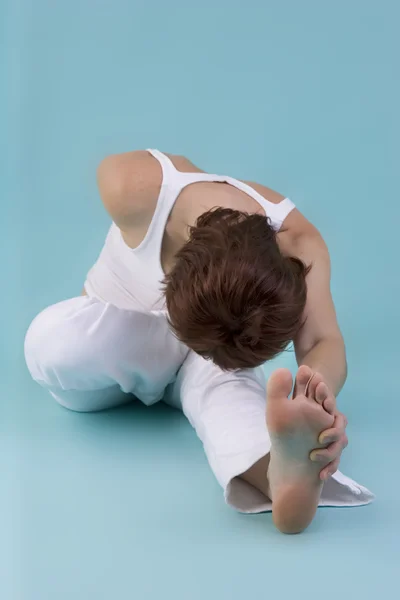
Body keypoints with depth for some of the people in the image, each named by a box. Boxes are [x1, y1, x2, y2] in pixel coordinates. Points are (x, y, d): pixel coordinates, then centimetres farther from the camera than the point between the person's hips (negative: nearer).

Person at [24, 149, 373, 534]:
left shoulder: (297, 243, -33)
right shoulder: (132, 188, -36)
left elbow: (323, 342, -44)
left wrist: (320, 393, -69)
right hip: (112, 333, 1)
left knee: (222, 377, -38)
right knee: (52, 344, -36)